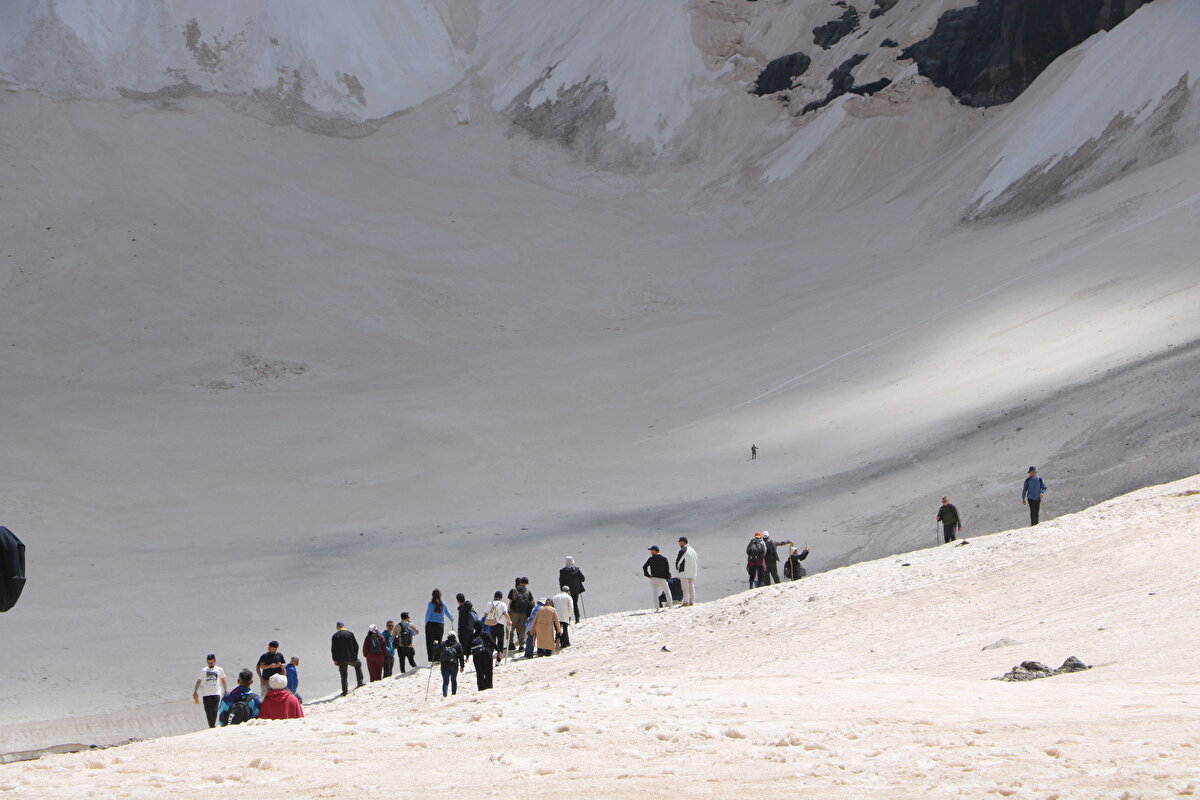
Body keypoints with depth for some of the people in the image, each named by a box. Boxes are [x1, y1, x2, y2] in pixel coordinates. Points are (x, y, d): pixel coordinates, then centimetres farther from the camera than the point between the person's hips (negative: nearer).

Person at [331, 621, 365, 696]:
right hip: (351, 658, 1)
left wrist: (335, 660, 0)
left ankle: (345, 691, 4)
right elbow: (356, 645, 1)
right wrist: (355, 655, 10)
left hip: (341, 660, -1)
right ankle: (360, 682, 24)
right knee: (358, 665, 29)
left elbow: (333, 649, -5)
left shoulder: (335, 636, -3)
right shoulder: (350, 634, -1)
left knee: (343, 676, 7)